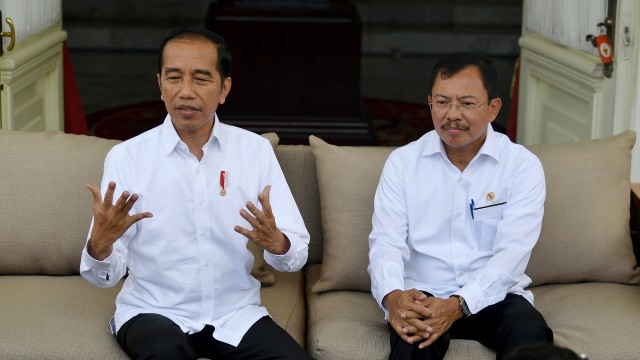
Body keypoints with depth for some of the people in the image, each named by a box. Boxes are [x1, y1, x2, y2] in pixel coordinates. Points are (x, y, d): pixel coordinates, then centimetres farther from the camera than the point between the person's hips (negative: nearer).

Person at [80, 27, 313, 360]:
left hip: (236, 313, 2)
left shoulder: (256, 150, -1)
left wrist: (275, 242, -26)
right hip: (153, 312, -2)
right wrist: (99, 243, -30)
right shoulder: (126, 156, -6)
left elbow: (298, 253, -2)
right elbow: (106, 275, -7)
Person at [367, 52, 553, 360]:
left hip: (492, 297, 2)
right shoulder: (402, 161, 3)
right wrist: (393, 297, -28)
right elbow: (386, 241, -5)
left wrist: (457, 306, -29)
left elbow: (512, 252, -13)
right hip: (422, 295, -1)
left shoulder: (523, 166, -2)